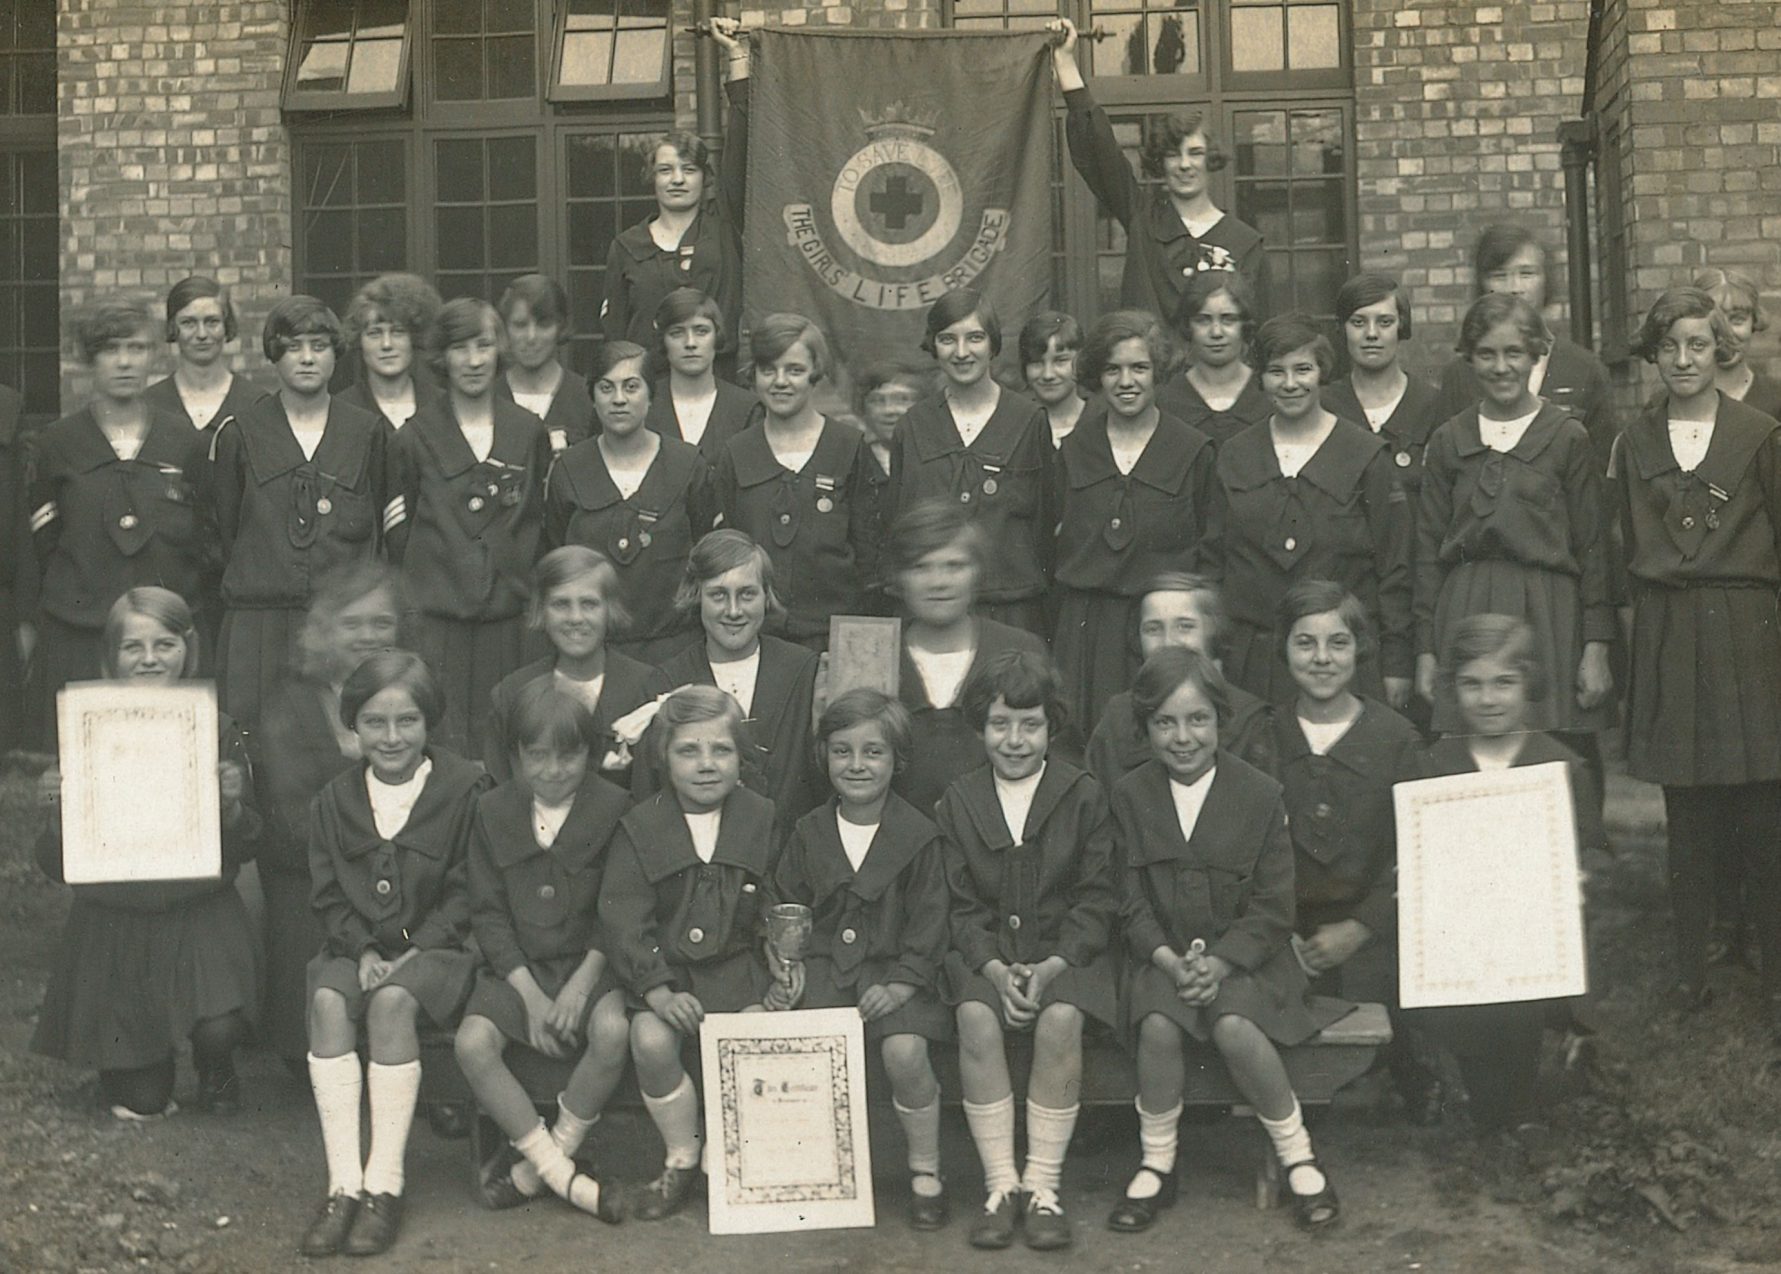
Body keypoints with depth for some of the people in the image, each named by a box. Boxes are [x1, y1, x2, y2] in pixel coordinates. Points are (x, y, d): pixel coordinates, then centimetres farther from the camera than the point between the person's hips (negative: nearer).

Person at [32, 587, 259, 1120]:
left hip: (199, 918, -1)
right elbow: (55, 866, -2)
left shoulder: (216, 732, -3)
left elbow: (246, 850, -1)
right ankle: (142, 1078, 40)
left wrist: (232, 804, -20)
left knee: (219, 1030, -27)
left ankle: (215, 1067, 12)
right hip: (111, 928, 1)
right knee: (140, 1104, 1)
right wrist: (57, 811, -21)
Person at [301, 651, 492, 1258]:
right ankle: (343, 1185, -29)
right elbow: (330, 896, 9)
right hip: (361, 946, 4)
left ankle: (384, 1185, -28)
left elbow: (466, 893, -4)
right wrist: (363, 950, -9)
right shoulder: (335, 800, 10)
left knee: (392, 1000, -34)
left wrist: (414, 952, -15)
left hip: (437, 945, -3)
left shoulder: (466, 789, -2)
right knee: (328, 999, -29)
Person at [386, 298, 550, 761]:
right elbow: (398, 534, 7)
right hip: (436, 622, -2)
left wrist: (535, 597, 8)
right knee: (443, 751, -6)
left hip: (508, 621, 2)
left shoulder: (528, 432, 9)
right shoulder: (415, 438, 3)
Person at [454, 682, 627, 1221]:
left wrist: (581, 983, -15)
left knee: (613, 1031, -32)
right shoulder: (492, 812, 3)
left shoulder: (614, 808, -2)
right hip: (516, 967, 2)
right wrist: (529, 995, -9)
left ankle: (535, 1166, -12)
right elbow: (488, 914, 2)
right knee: (472, 1042, -26)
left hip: (589, 963, -2)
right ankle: (564, 1177, -16)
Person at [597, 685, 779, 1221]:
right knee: (650, 1039, -27)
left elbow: (780, 909, 9)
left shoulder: (761, 821, 5)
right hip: (664, 970, 0)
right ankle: (681, 1157, -3)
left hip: (739, 969, 1)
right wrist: (660, 991, -17)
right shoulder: (640, 828, 1)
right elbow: (623, 919, -6)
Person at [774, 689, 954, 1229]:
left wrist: (900, 982, -13)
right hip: (826, 966, 3)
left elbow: (928, 920, -3)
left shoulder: (919, 835, -1)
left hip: (894, 969, -2)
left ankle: (926, 1172, -5)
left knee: (905, 1050, -28)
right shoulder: (809, 832, 8)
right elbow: (787, 905, 14)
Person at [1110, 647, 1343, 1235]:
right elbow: (1130, 901, 1)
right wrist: (1169, 960, -16)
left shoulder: (1260, 794, -3)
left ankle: (1297, 1156, -7)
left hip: (1243, 957, -1)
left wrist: (1219, 962, -17)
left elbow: (1273, 907, -4)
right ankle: (1156, 1165, -8)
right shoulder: (1129, 796, 3)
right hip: (1164, 955, 2)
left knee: (1233, 1025, -30)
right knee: (1159, 1024, -29)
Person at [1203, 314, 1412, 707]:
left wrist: (1396, 665, -2)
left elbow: (1394, 569, 1)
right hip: (1251, 658, 2)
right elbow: (1214, 560, 12)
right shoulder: (1233, 456, 9)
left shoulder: (1367, 456, 1)